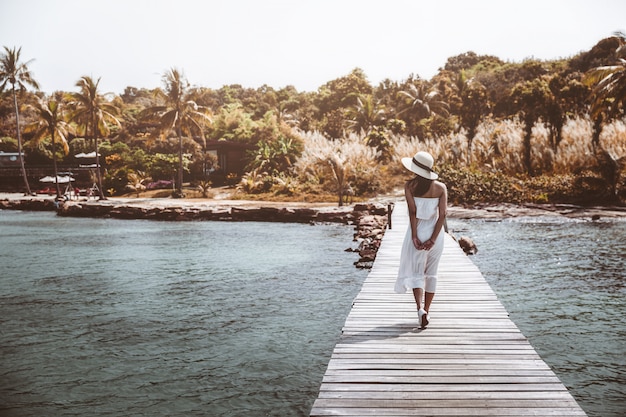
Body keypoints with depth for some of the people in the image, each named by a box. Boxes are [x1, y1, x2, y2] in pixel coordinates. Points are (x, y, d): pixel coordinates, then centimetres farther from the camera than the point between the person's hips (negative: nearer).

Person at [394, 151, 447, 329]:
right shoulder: (441, 187, -1)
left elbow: (412, 211, -15)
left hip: (418, 232, -2)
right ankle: (426, 311, 21)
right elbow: (442, 215, -9)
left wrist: (414, 236, -14)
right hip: (435, 233, 2)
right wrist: (433, 239, -11)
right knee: (431, 273, 16)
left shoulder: (410, 185, -8)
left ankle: (420, 309, -16)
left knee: (416, 273, 6)